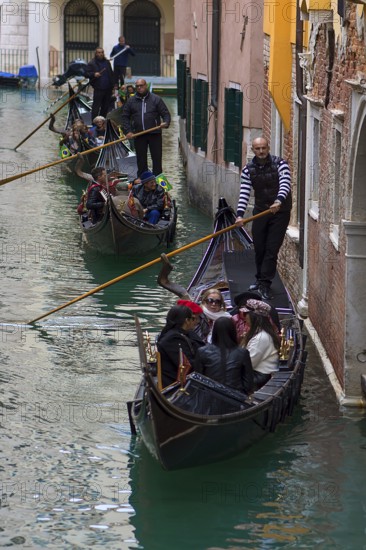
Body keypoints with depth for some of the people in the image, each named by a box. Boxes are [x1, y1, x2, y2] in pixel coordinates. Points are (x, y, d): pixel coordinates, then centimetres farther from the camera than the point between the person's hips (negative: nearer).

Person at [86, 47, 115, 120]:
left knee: (106, 107, 10)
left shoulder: (107, 62, 16)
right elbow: (87, 73, -4)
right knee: (96, 107, -6)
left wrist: (113, 86, 16)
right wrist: (94, 74, -23)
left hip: (108, 89, 5)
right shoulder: (91, 63, 0)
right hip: (98, 89, -5)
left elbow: (111, 75, 21)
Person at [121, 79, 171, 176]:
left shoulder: (156, 99, 4)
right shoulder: (131, 101, 10)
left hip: (154, 134, -2)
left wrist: (166, 122, -18)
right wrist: (128, 131, -2)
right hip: (139, 135, 2)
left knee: (157, 158, -1)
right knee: (141, 160, 5)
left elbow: (165, 113, 3)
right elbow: (124, 117, 11)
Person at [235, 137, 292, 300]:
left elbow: (285, 184, -24)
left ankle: (265, 284, -5)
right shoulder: (248, 169, 0)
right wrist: (240, 215, -20)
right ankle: (260, 279, 29)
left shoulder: (279, 164, -10)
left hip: (280, 212, -4)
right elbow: (244, 193, -7)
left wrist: (278, 201, -43)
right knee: (259, 248, 10)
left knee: (272, 249, -7)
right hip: (260, 211, 4)